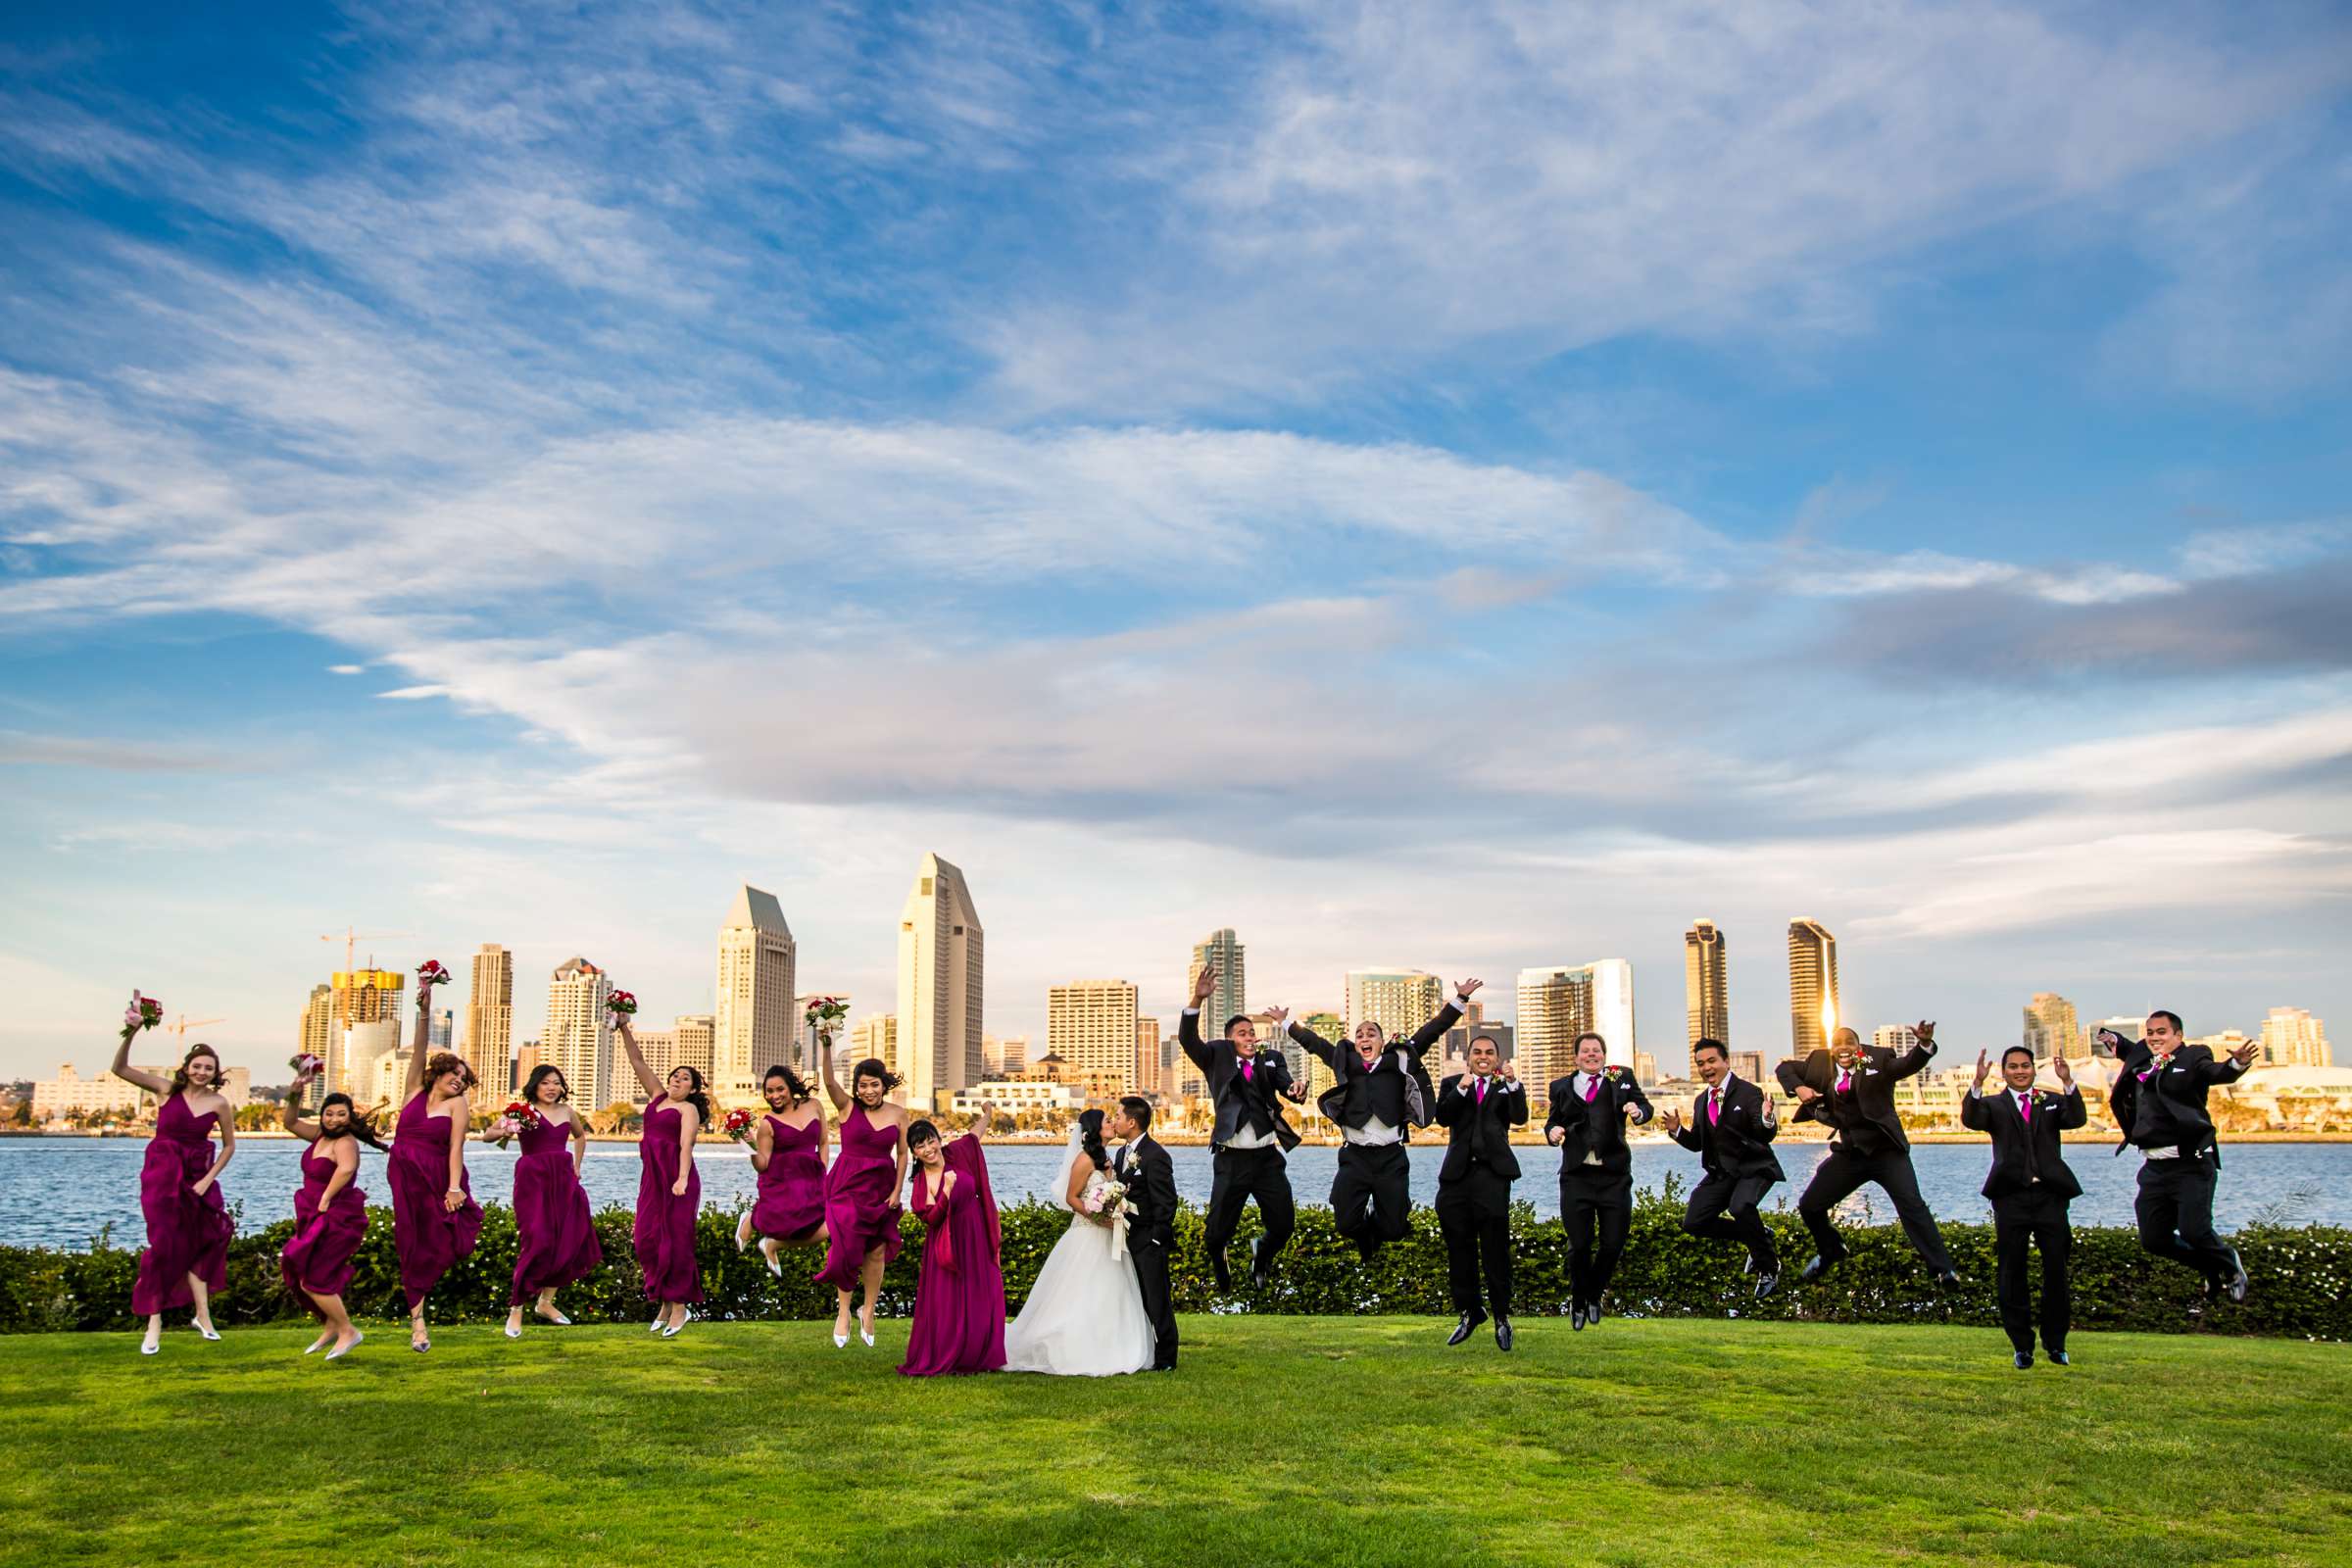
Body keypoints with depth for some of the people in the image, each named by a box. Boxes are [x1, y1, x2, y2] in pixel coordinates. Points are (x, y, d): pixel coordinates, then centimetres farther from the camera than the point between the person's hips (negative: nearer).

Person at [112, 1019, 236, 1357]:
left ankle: (203, 1315, 16)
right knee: (164, 1244, -6)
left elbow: (229, 1146, 6)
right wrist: (130, 1034, -27)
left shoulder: (219, 1103, -3)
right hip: (161, 1173, -2)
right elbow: (120, 1069, -13)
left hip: (198, 1175, 2)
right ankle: (154, 1324, 1)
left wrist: (208, 1179, -4)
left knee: (196, 1243, 6)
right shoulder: (167, 1088, -6)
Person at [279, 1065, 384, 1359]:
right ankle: (331, 1327, 30)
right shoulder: (321, 1135, 6)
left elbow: (346, 1169, -40)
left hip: (338, 1219, -10)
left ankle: (348, 1331, 6)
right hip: (316, 1218, 10)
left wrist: (325, 1199, -30)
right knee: (296, 1270, 17)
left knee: (312, 1280, -7)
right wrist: (294, 1094, -4)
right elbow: (289, 1122, 12)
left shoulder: (345, 1142, -20)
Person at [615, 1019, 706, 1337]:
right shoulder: (658, 1096, 17)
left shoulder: (688, 1109, -1)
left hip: (676, 1178, -6)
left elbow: (686, 1145, -15)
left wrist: (683, 1178, -28)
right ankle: (665, 1302, 14)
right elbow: (638, 1062, 16)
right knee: (648, 1240, 2)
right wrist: (625, 1030, 10)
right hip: (651, 1177, 6)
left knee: (676, 1241, -4)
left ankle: (680, 1307, 3)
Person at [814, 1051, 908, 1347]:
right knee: (847, 1246, -9)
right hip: (848, 1186, -2)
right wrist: (826, 1049, -37)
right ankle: (843, 1312, 4)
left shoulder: (898, 1114, 2)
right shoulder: (848, 1107, -4)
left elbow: (902, 1154, 5)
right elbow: (829, 1082, -21)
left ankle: (869, 1310, 23)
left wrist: (897, 1191, -1)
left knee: (877, 1251, 6)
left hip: (881, 1188, 2)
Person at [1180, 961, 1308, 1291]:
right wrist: (1197, 1000, -29)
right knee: (1217, 1232, 0)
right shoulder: (1217, 1058, 4)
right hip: (1231, 1160, -2)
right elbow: (1188, 1041, -12)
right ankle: (1219, 1263, 37)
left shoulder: (1270, 1060, 9)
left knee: (1283, 1224, 3)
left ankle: (1261, 1261, 38)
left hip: (1268, 1158, 2)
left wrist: (1296, 1090, -33)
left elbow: (1285, 1087, -7)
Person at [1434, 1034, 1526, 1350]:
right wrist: (1461, 1089, -16)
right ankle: (1469, 1312, 23)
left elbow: (1520, 1118, -8)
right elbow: (1442, 1118, -3)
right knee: (1460, 1251, 9)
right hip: (1457, 1175, 2)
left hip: (1493, 1175, -2)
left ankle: (1502, 1317, 9)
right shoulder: (1453, 1083, 13)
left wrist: (1513, 1083, -20)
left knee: (1495, 1250, -3)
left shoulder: (1506, 1088, 10)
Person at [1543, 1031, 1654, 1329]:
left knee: (1613, 1245, 2)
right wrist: (1552, 1131, -7)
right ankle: (1578, 1299, 24)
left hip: (1614, 1176, 0)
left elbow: (1644, 1105, 5)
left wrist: (1638, 1111, -18)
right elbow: (1553, 1121, 16)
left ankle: (1594, 1295, 29)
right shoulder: (1561, 1087, 13)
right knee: (1579, 1245, -1)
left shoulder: (1622, 1078, 12)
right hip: (1577, 1176, 0)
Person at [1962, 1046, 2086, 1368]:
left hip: (2049, 1195, 1)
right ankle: (2022, 1346, 12)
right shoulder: (1994, 1105, 10)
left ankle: (2055, 1342, 15)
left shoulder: (2053, 1102, 14)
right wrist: (1977, 1084, -27)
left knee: (2056, 1269, 1)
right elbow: (1971, 1120, -11)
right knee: (2011, 1273, 2)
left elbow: (2077, 1120, -7)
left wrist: (2068, 1083, -23)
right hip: (2011, 1197, -1)